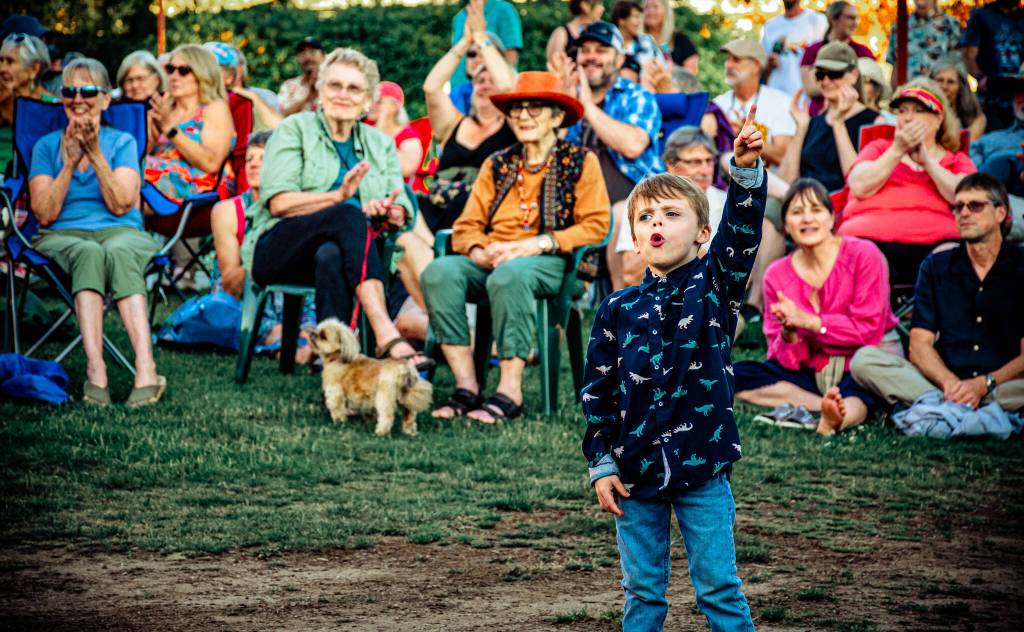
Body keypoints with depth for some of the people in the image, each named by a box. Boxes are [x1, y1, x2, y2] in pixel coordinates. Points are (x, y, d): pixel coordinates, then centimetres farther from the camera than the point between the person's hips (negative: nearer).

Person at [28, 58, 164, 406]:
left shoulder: (122, 142, 12)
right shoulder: (47, 146, 13)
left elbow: (120, 205, -3)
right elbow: (45, 214, 1)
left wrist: (95, 154, -10)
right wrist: (70, 163, -7)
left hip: (121, 233, 0)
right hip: (63, 235, 0)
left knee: (117, 254, -38)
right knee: (89, 254, -38)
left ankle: (146, 370, -54)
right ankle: (95, 371, -53)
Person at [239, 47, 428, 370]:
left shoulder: (380, 144, 20)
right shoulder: (295, 129, 8)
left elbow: (401, 212, 7)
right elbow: (278, 202, -6)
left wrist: (389, 214, -18)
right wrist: (338, 197, -20)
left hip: (342, 252, 2)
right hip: (279, 253, -2)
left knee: (331, 256, -37)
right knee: (348, 215, -35)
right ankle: (386, 336, -51)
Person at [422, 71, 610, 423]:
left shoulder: (580, 162, 9)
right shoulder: (497, 165, 22)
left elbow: (596, 226, -3)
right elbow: (467, 225, 14)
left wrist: (536, 244, -14)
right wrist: (479, 252, -11)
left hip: (549, 262, -4)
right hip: (491, 260, 4)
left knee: (508, 275, -39)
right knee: (439, 271, -28)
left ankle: (510, 392, -38)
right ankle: (466, 387, -31)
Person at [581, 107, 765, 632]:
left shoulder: (714, 287, 0)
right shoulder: (618, 309, 4)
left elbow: (741, 234, -18)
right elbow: (598, 390, 6)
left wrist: (747, 170, -33)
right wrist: (601, 463, 0)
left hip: (702, 467, -2)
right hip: (636, 471, 2)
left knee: (719, 588, 1)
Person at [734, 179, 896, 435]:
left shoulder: (863, 255, -9)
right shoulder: (777, 275, 1)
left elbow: (871, 331, -13)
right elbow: (786, 361, 0)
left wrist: (809, 322, -19)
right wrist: (789, 334, -24)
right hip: (812, 373, 5)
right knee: (738, 375, -17)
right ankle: (835, 406, -27)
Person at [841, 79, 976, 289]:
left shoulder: (957, 160, 25)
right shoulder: (879, 148, 27)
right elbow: (860, 188, 7)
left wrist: (926, 159, 3)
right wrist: (898, 150, 4)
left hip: (934, 243, 0)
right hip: (871, 237, 0)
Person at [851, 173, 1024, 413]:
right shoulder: (936, 267, 14)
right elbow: (920, 344, 5)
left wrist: (983, 384, -20)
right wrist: (950, 383, -16)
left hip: (1002, 385, -3)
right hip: (943, 383, 3)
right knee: (865, 359, -20)